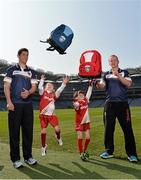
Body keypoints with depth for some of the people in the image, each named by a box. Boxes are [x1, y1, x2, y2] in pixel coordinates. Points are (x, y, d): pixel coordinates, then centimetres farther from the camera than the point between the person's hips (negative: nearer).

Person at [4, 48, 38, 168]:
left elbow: (34, 87, 7)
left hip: (28, 104, 3)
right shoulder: (11, 70, 7)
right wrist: (9, 102, -11)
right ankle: (15, 159, 10)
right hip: (15, 104, -3)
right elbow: (6, 87, 0)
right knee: (14, 132, 0)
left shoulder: (31, 72, 15)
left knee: (28, 131, 6)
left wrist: (28, 92, -16)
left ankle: (28, 156, 19)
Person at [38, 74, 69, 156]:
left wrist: (64, 83, -14)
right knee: (43, 131, 2)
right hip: (43, 115, -1)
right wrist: (42, 80, -23)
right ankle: (44, 146, 23)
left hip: (52, 115, 1)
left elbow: (59, 90, -5)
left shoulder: (54, 94, 7)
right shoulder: (43, 92, 2)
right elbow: (40, 87, -15)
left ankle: (58, 138, 28)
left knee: (57, 129, -8)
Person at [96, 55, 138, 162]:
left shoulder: (124, 72, 8)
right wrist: (96, 83, -25)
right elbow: (102, 86, -2)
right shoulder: (106, 75, 13)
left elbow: (128, 84, -8)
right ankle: (109, 151, 18)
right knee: (108, 129, 5)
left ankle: (132, 154, 7)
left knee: (127, 129, -1)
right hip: (109, 104, 2)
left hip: (122, 104, -2)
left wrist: (118, 75, -18)